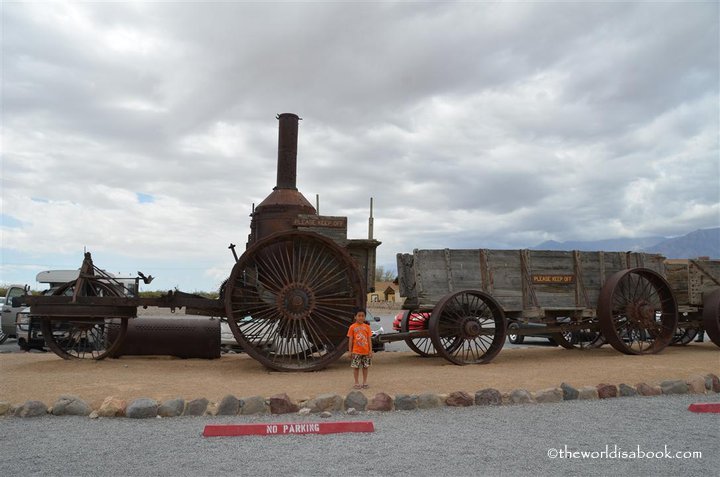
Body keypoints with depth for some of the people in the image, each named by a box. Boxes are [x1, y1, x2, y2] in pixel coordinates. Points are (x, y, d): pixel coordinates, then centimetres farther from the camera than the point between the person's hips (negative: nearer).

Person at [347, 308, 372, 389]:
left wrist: (370, 350, 1)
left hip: (366, 351, 2)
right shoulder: (352, 327, -3)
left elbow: (369, 339, 5)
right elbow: (350, 340, 0)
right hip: (356, 351, -2)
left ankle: (365, 382, 23)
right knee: (356, 367, 3)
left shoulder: (367, 327, 3)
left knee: (365, 367, 10)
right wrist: (350, 351, -3)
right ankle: (356, 383, 15)